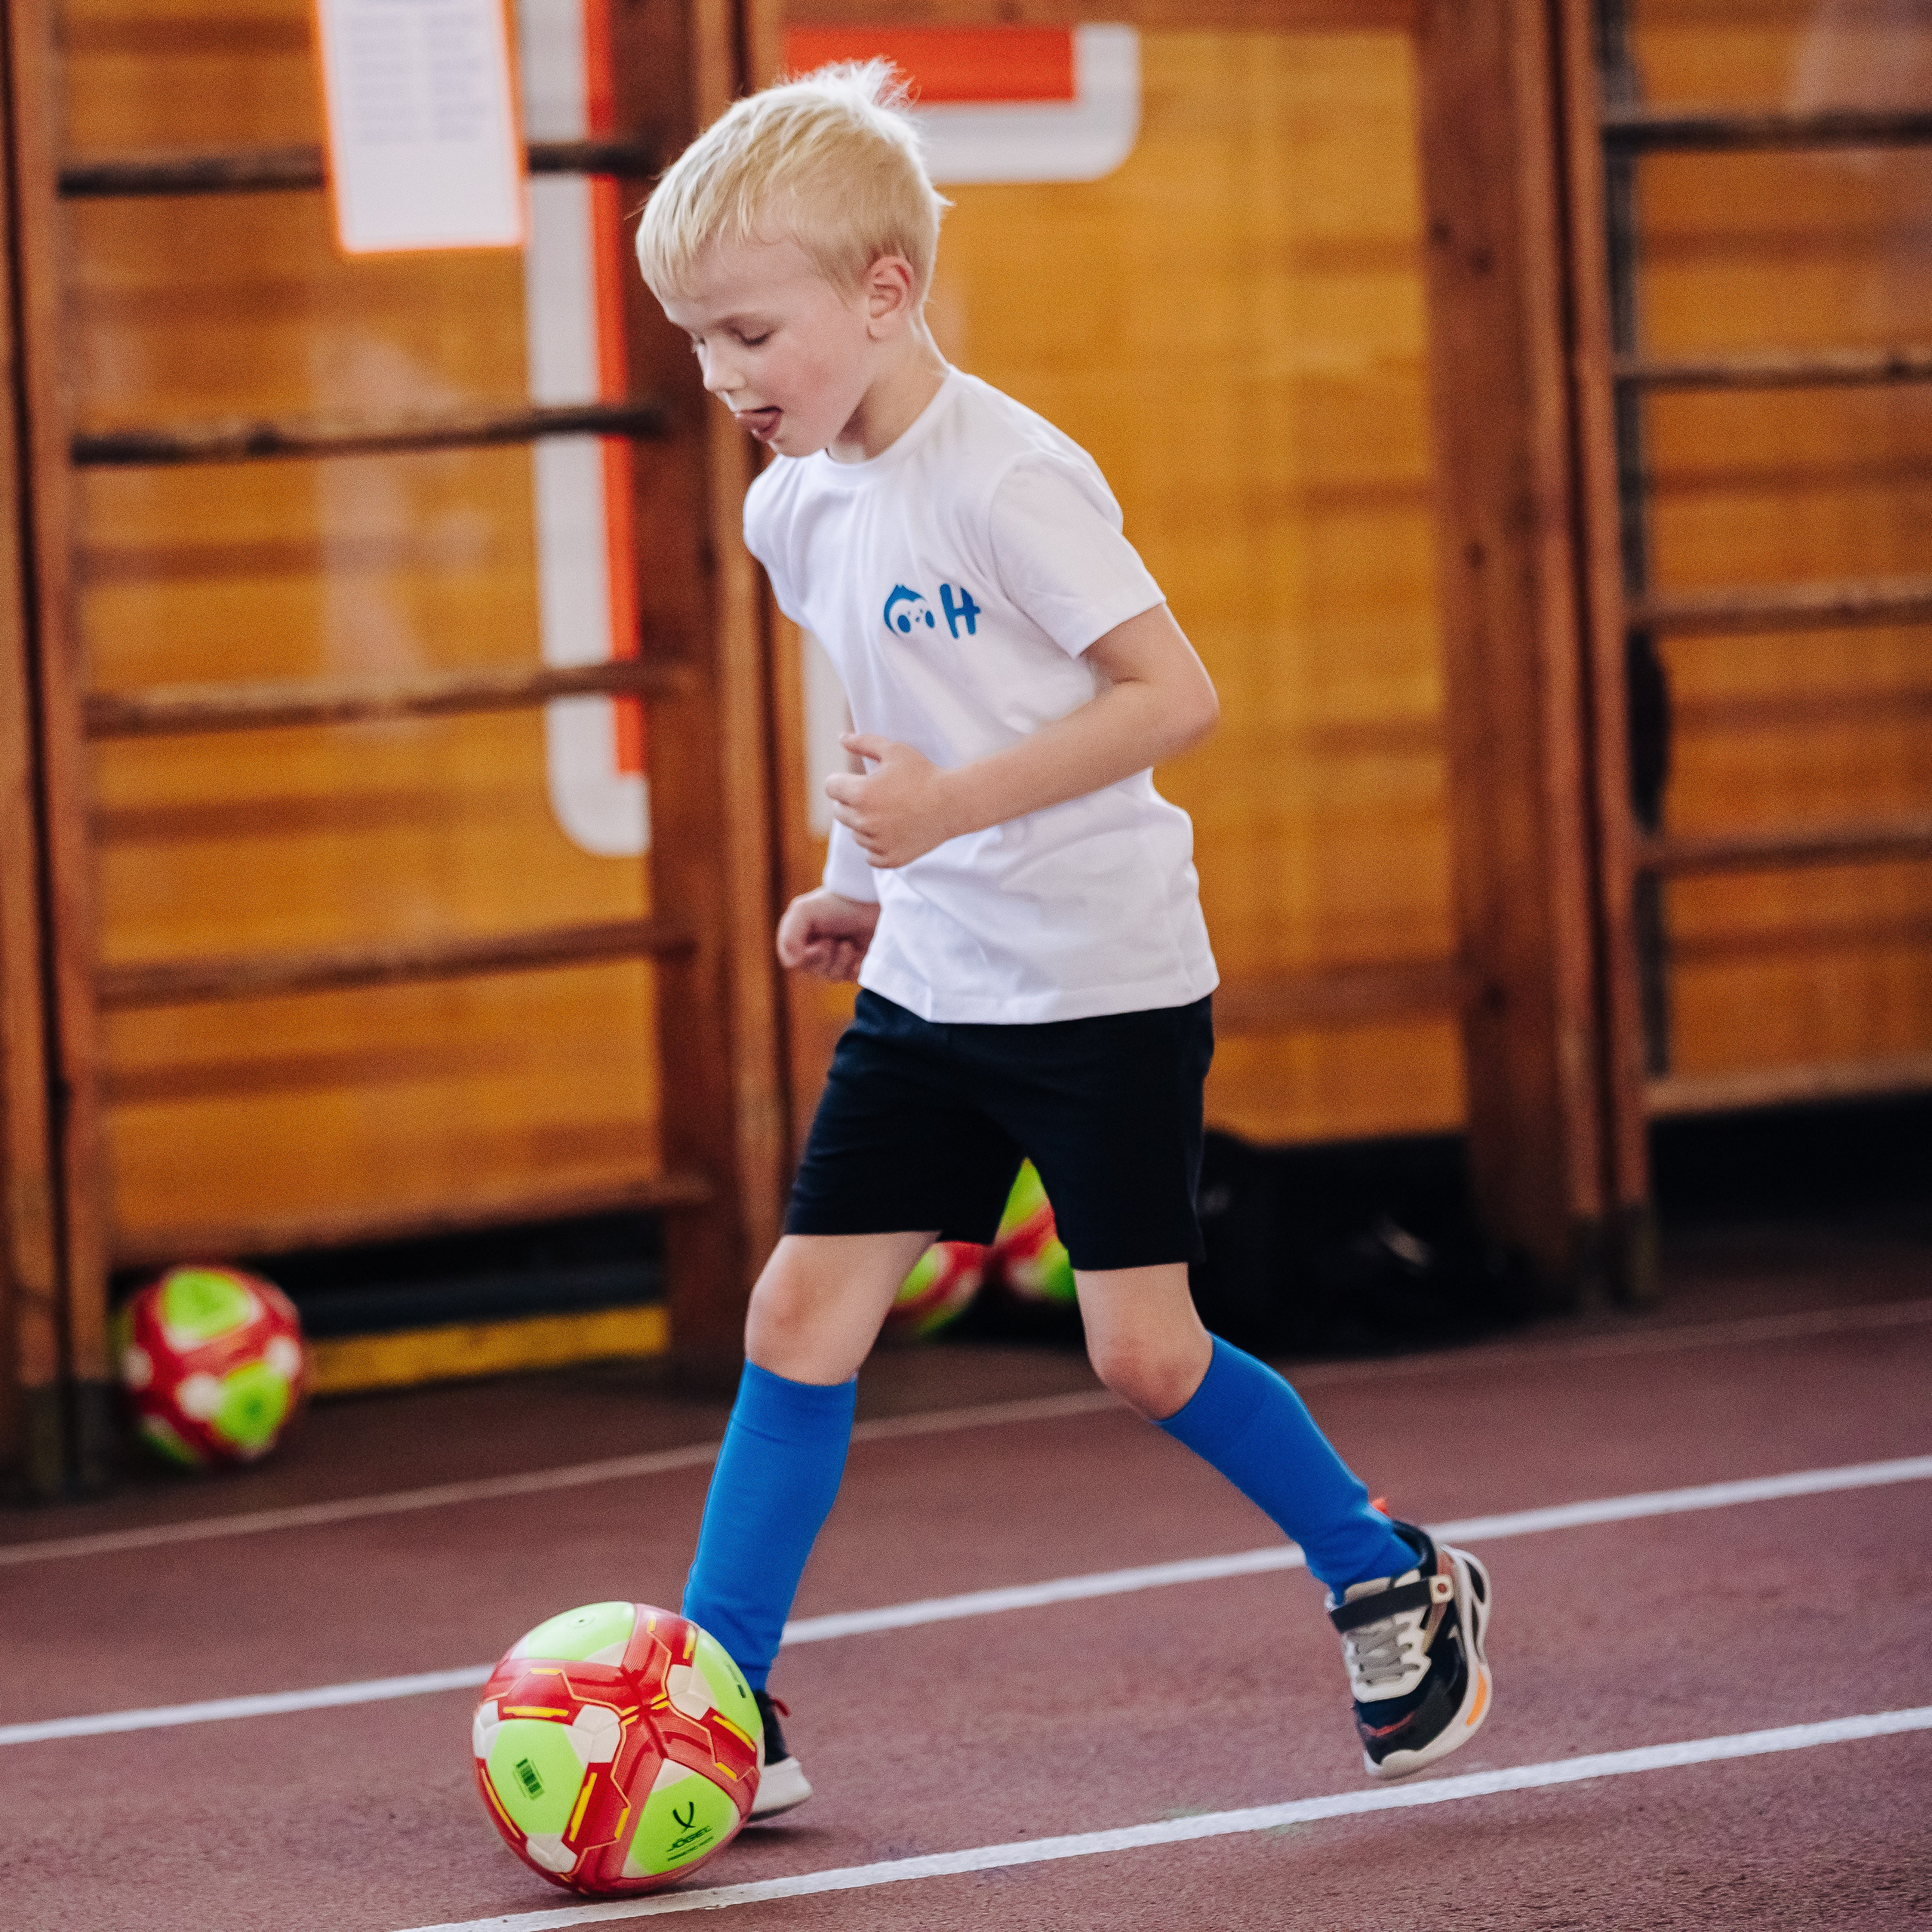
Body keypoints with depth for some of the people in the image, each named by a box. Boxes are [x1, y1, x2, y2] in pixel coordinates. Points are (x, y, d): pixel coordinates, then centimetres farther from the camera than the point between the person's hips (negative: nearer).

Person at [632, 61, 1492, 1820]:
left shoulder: (1008, 478, -18)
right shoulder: (794, 509, 6)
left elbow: (1174, 696, -20)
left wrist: (955, 808, -26)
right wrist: (867, 883, 10)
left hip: (1106, 981, -7)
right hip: (929, 984, 7)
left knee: (1144, 1354, -3)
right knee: (801, 1311, -1)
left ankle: (1398, 1588, 20)